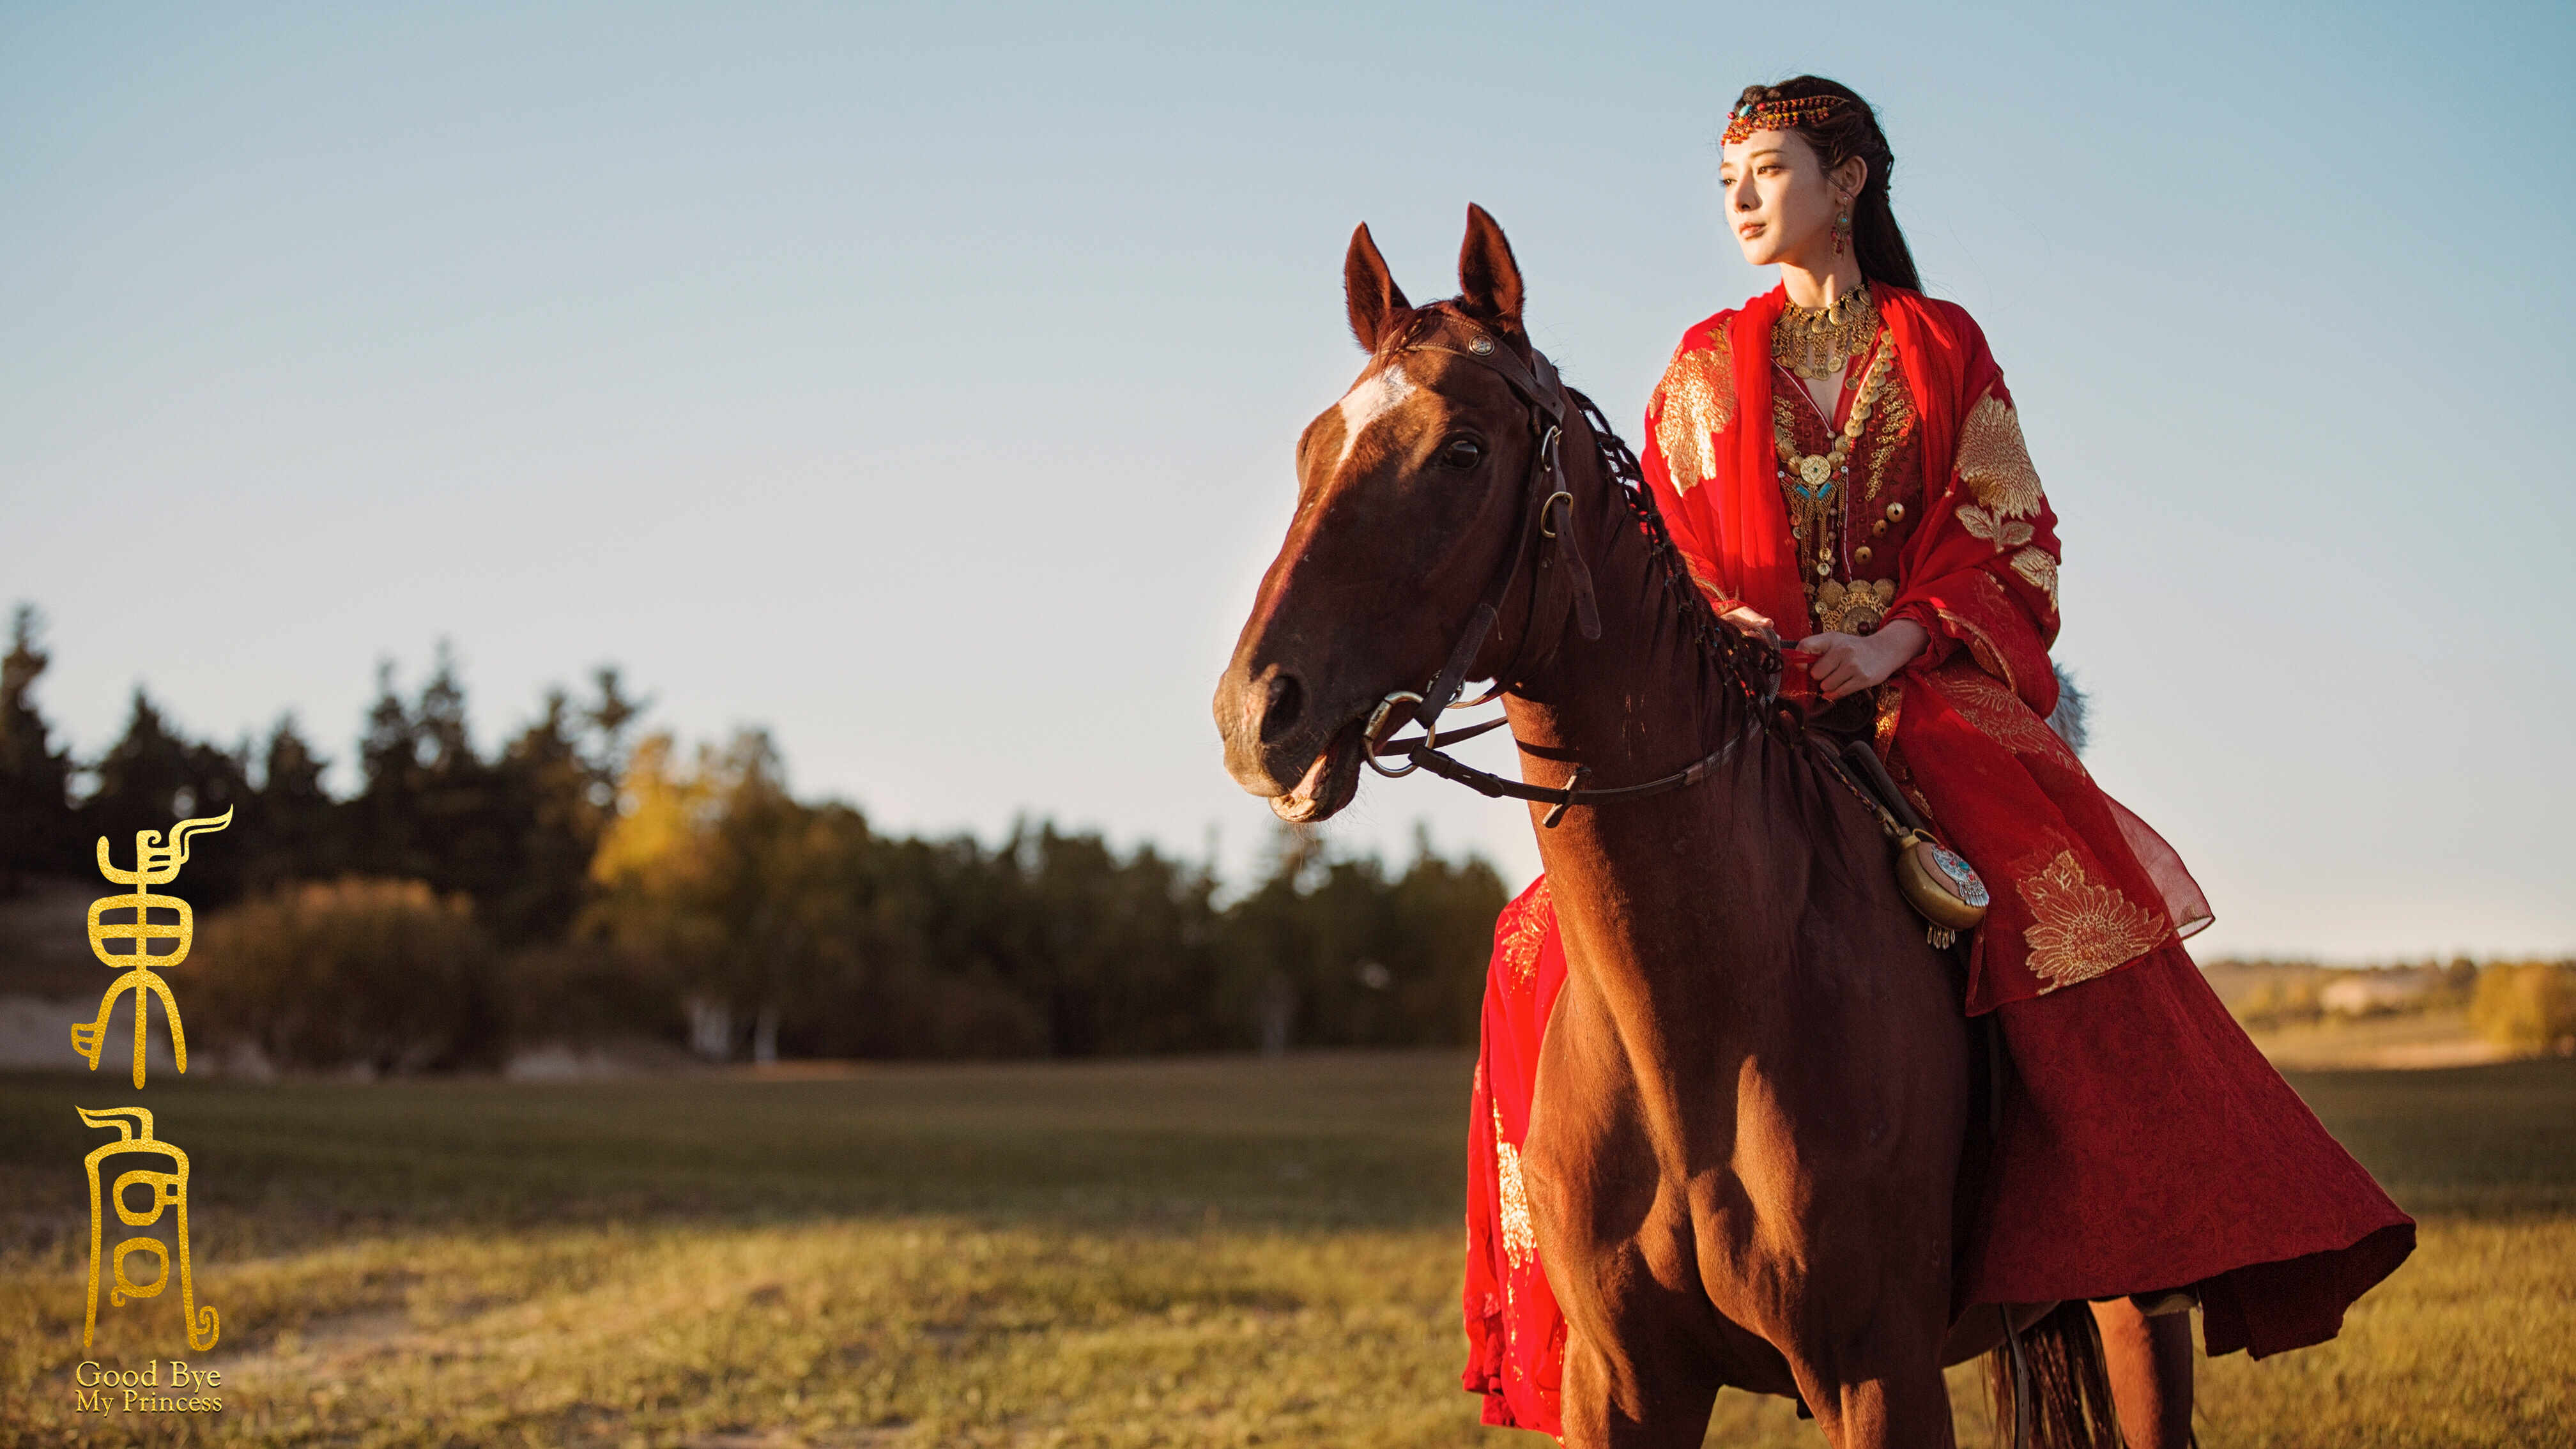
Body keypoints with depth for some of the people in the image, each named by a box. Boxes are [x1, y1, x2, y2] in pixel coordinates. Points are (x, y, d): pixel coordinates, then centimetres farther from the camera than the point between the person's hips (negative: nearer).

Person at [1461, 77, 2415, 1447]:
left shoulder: (1944, 348, 13)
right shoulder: (1709, 367, 17)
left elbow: (2010, 545, 6)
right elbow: (1664, 549, 14)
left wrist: (1894, 643, -12)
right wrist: (1721, 628, -9)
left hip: (1928, 689, -2)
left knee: (2082, 912, -26)